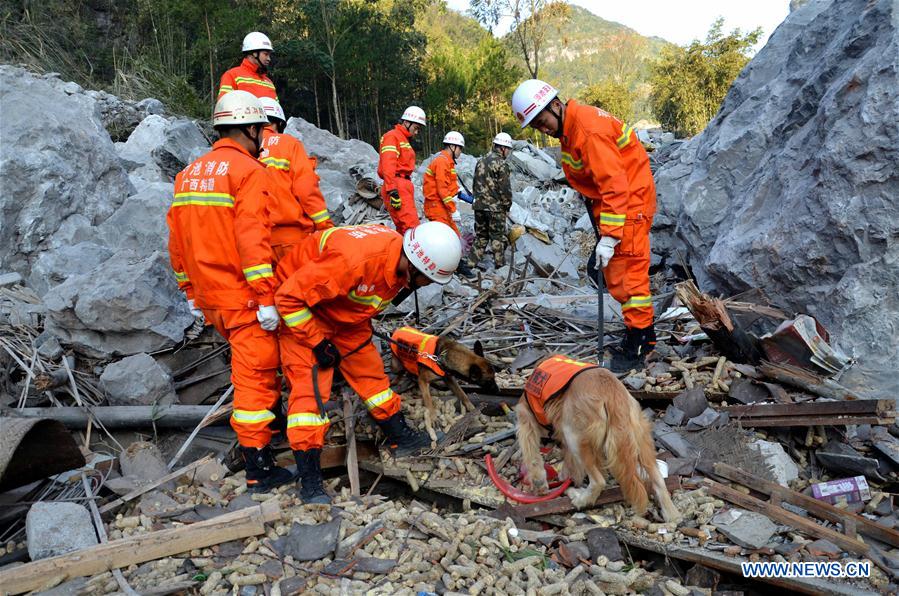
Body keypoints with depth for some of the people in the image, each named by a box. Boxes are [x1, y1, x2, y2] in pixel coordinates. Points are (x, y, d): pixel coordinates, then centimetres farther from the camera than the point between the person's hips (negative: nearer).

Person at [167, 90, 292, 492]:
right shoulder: (249, 171, -12)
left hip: (209, 296, 8)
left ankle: (269, 410, 43)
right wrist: (266, 298, -21)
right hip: (243, 296, -8)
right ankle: (258, 468, 3)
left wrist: (191, 291, 22)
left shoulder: (189, 173, 13)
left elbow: (177, 240, 16)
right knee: (254, 372, -2)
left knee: (248, 364, 25)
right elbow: (253, 238, -22)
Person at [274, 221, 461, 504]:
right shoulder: (354, 259, -40)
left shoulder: (401, 261, -14)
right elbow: (289, 296, -32)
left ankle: (400, 437, 28)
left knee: (370, 370, 11)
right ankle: (310, 484, -8)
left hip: (347, 314, 7)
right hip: (303, 311, -7)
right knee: (310, 386, -14)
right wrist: (317, 343, -24)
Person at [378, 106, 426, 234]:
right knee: (412, 228, -19)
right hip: (397, 187, -10)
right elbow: (388, 166, -15)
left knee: (403, 230, 7)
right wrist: (392, 191, -24)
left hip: (404, 187, 10)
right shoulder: (392, 136, -3)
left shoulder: (404, 140, 27)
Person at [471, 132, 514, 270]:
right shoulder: (501, 163, -12)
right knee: (498, 237, 2)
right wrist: (507, 205, -2)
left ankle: (474, 262, 14)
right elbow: (505, 188, -13)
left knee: (480, 235, 14)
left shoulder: (481, 161, 12)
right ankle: (500, 265, 6)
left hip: (479, 206, 7)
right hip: (495, 207, -7)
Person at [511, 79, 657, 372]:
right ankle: (638, 328, 23)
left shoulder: (590, 130, -24)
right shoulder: (568, 128, 7)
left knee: (629, 269, -8)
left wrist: (609, 236, -28)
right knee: (613, 272, 12)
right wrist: (602, 231, 12)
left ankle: (640, 340, 1)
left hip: (630, 201, -10)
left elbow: (615, 185, -27)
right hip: (607, 201, 10)